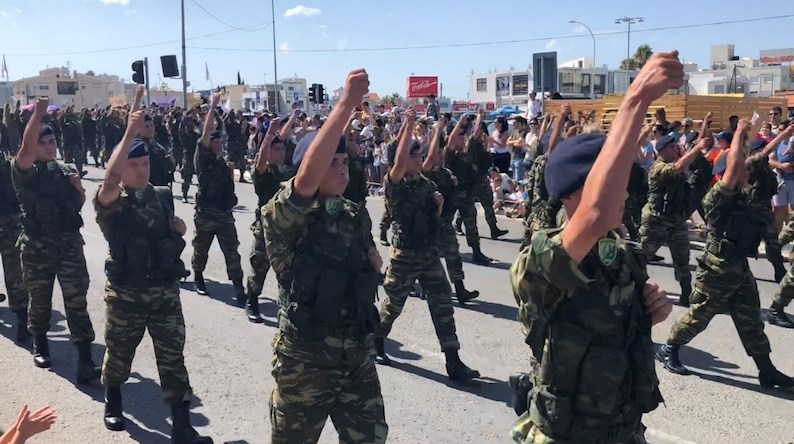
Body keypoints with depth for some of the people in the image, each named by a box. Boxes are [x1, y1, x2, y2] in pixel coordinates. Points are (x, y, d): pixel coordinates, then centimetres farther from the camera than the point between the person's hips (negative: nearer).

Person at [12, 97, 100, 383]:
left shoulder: (67, 170, 8)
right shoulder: (24, 172, -5)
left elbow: (79, 205, 16)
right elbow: (26, 146, -26)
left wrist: (78, 187, -5)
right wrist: (38, 112, -29)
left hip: (69, 242, 2)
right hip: (37, 246, -2)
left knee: (76, 300, -2)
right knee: (39, 299, 13)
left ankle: (85, 359, 0)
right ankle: (40, 345, 37)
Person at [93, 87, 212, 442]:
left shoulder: (163, 195, 4)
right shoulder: (111, 202, -10)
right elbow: (110, 178, -34)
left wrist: (178, 228, -3)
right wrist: (130, 133, -41)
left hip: (165, 292, 3)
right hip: (126, 294, -2)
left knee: (173, 359, 4)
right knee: (119, 355, 17)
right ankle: (113, 402, 46)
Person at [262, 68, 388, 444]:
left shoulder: (357, 216, 5)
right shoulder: (286, 218, -14)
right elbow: (307, 179, -36)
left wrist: (371, 258, -3)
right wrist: (347, 104, -37)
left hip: (357, 355, 5)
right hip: (304, 360, -5)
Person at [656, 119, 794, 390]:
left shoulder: (741, 195, 9)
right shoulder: (719, 196, -17)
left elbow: (740, 165, 22)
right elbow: (733, 163, -24)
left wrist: (743, 139, 11)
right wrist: (739, 133, -14)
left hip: (739, 267, 8)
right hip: (718, 269, -8)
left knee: (750, 321, 11)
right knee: (699, 316, 4)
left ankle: (767, 371, 17)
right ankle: (668, 351, 21)